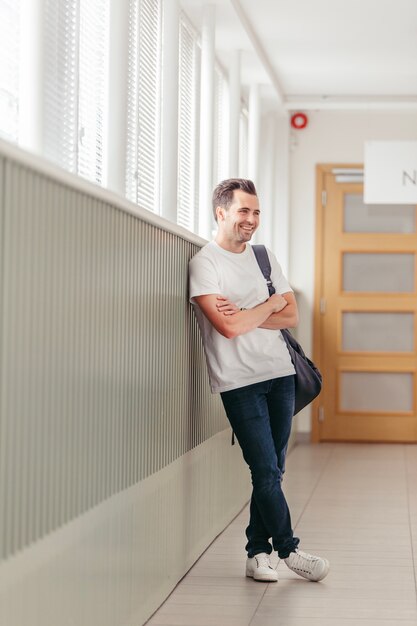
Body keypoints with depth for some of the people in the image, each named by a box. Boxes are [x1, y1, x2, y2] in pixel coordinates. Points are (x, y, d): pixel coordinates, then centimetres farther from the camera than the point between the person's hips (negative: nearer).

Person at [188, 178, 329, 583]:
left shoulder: (264, 257, 13)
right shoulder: (204, 263, -6)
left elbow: (291, 317, 6)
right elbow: (228, 327, -17)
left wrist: (243, 315, -9)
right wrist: (271, 303, -3)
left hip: (280, 373, 6)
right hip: (240, 381, -5)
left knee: (270, 472, 6)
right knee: (266, 471, -5)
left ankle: (257, 553, 14)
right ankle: (288, 549, 8)